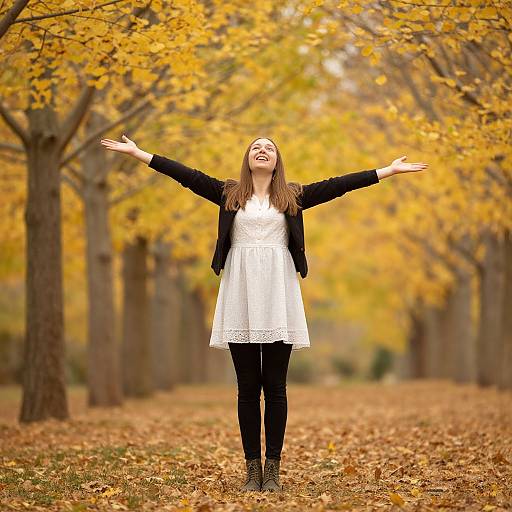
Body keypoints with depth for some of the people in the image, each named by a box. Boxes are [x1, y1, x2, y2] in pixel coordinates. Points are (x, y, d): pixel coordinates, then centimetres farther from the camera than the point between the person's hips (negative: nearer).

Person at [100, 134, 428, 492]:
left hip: (277, 292, 0)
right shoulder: (229, 193, 12)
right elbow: (188, 175, 8)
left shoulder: (293, 196, 11)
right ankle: (253, 468, 6)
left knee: (275, 387, 0)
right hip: (240, 293, 0)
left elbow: (337, 185, 7)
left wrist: (390, 170, 3)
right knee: (248, 387, 2)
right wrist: (138, 153, 3)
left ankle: (273, 469, 4)